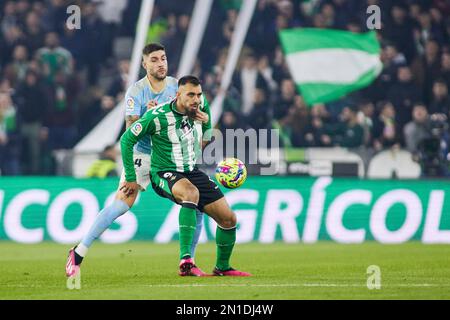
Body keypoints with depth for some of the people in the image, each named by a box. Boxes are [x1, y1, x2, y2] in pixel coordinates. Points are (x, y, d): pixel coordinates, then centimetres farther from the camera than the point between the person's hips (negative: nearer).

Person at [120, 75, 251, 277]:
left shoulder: (198, 106, -4)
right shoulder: (158, 116, -20)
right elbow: (126, 139, -12)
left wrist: (207, 119, 5)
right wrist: (131, 178, -9)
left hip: (192, 172, 7)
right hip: (165, 174, -7)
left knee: (228, 219, 0)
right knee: (191, 193, -41)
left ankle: (222, 267, 26)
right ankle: (185, 260, -47)